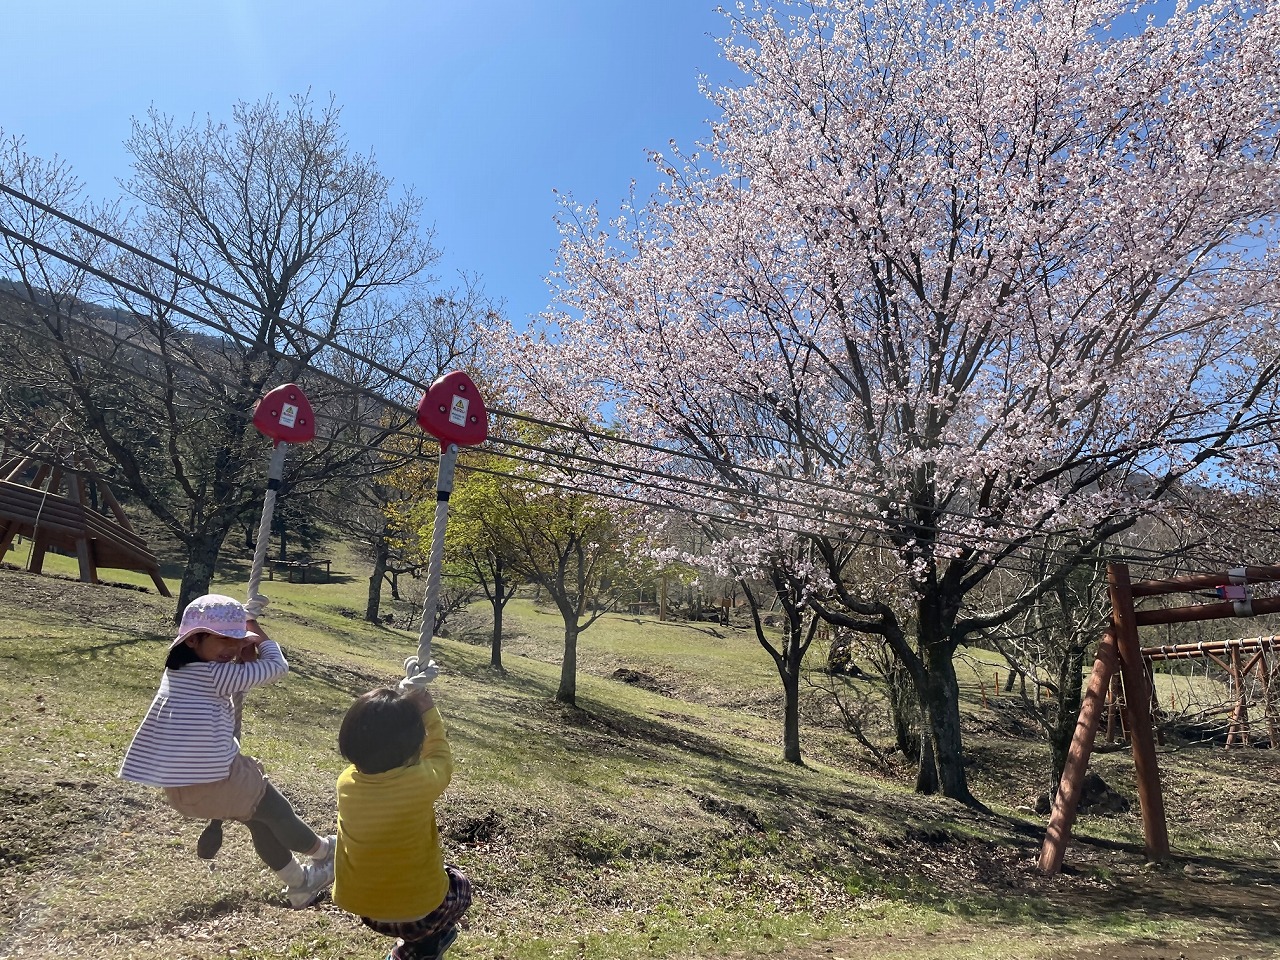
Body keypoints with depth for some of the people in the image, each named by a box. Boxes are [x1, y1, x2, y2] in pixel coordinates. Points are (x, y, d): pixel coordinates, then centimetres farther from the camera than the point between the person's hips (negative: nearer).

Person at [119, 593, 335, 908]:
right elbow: (277, 667, -11)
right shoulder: (217, 674, -17)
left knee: (258, 817, 25)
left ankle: (299, 884, 38)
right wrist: (258, 632, 4)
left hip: (178, 788, 9)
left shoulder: (179, 667, 9)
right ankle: (323, 853, 40)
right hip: (216, 779, -9)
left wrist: (247, 647, 3)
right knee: (276, 812, 16)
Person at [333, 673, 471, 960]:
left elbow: (373, 755, 5)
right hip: (418, 908, -4)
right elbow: (441, 757, -5)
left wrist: (402, 705, 3)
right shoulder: (421, 782, -28)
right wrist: (428, 711, -1)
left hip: (359, 905, 5)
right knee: (458, 884, 27)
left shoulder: (346, 782, -16)